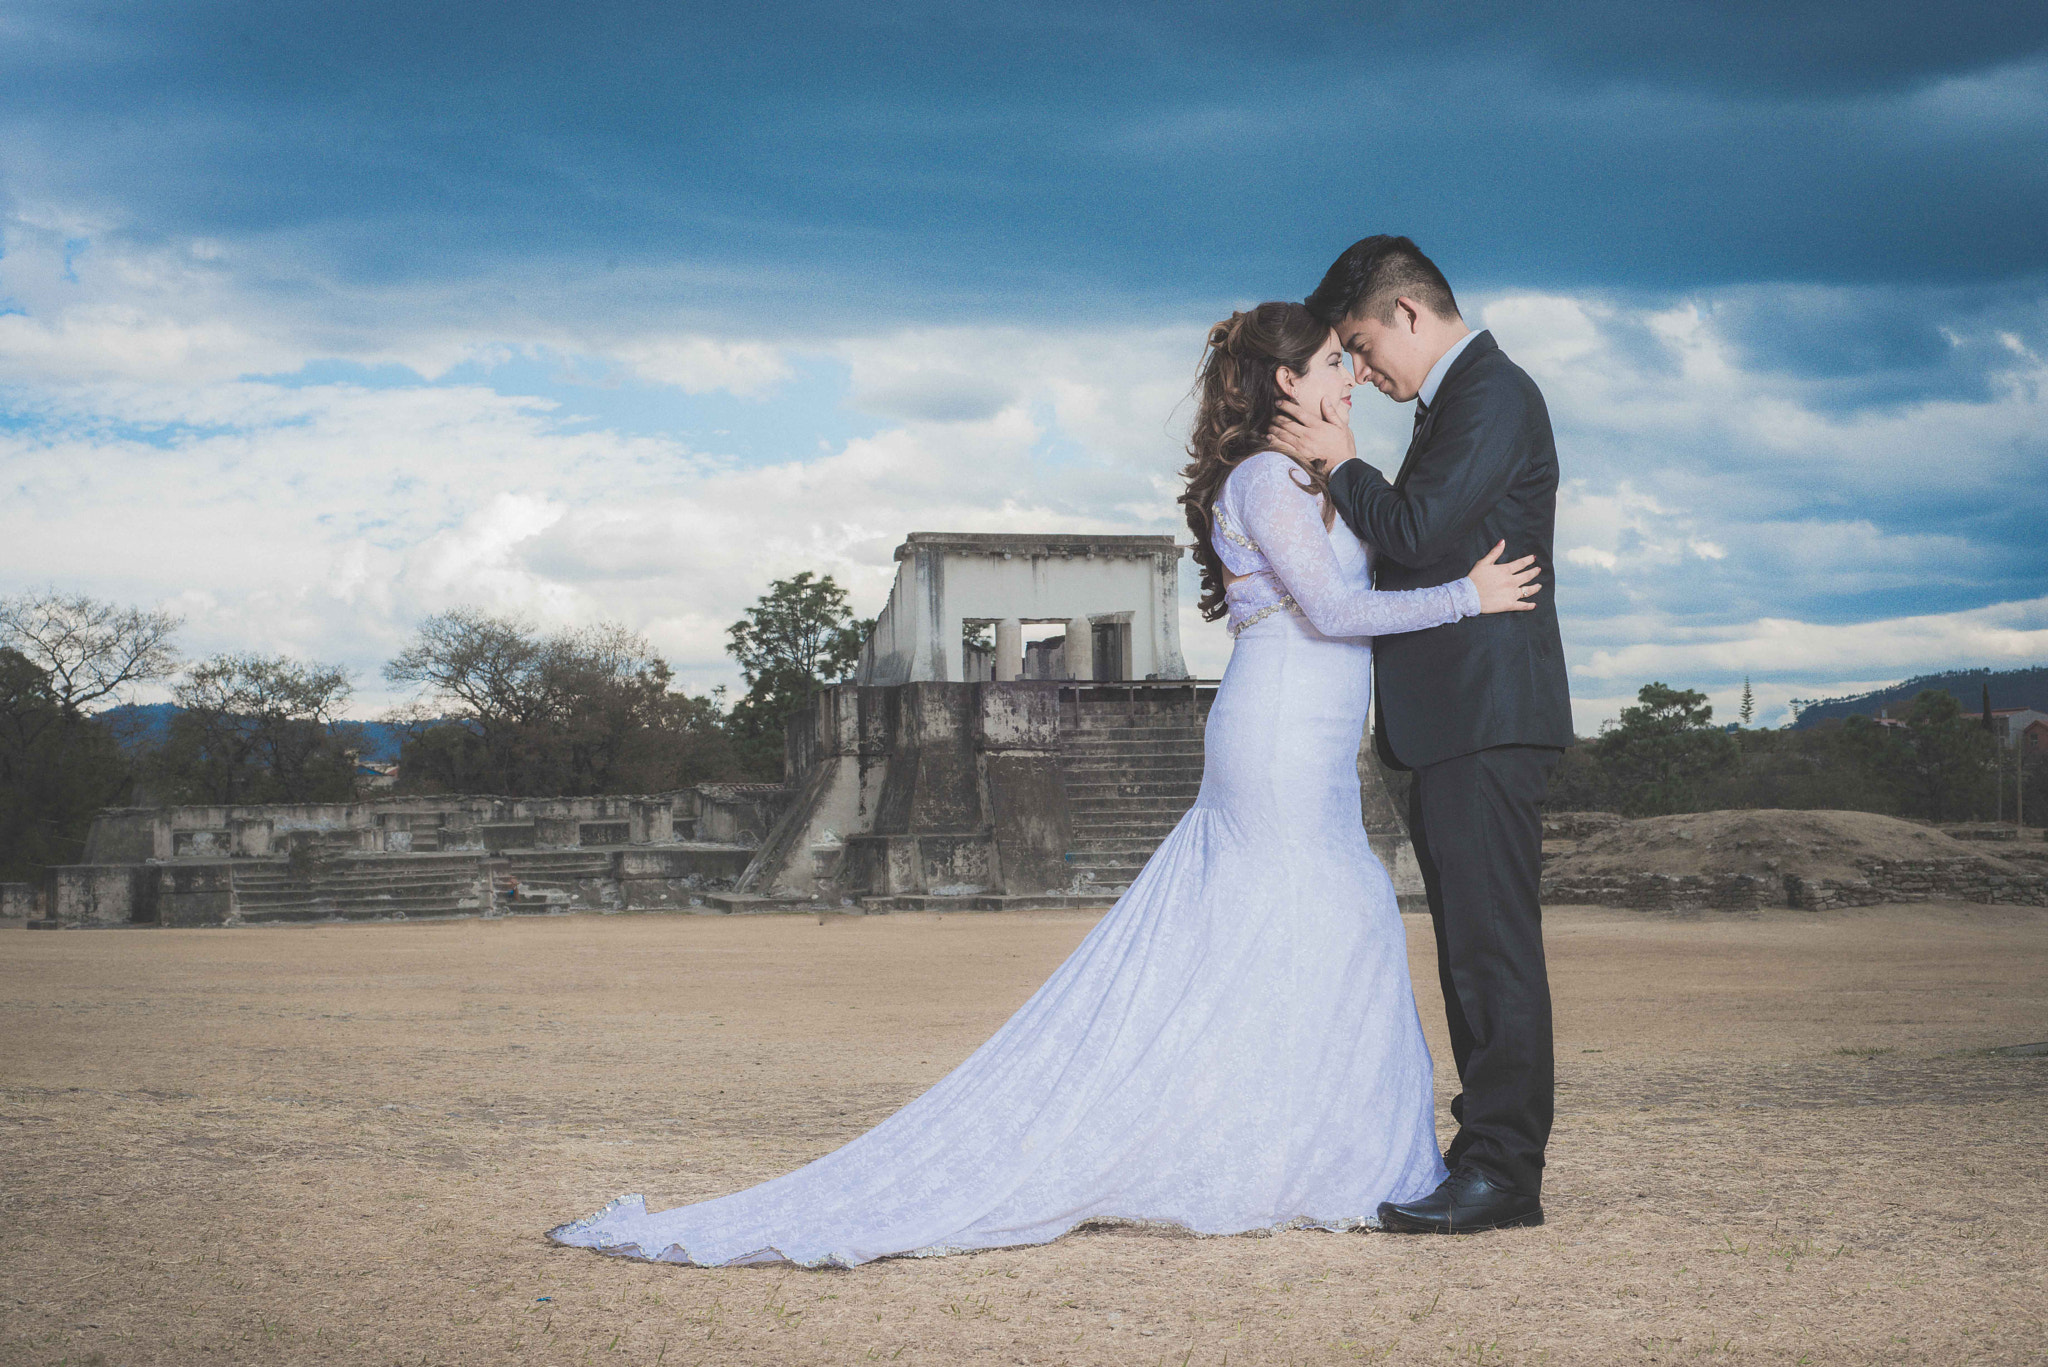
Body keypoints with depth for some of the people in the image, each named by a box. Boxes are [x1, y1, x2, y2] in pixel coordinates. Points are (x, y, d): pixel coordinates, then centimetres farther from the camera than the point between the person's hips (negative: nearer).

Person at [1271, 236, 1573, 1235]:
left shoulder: (1494, 393, -10)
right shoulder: (1459, 399, 21)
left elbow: (1418, 532, -20)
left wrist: (1338, 461, -6)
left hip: (1487, 713, -11)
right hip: (1456, 719, 11)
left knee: (1493, 944, -10)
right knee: (1471, 946, 11)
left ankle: (1503, 1172, -8)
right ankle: (1490, 1151, 16)